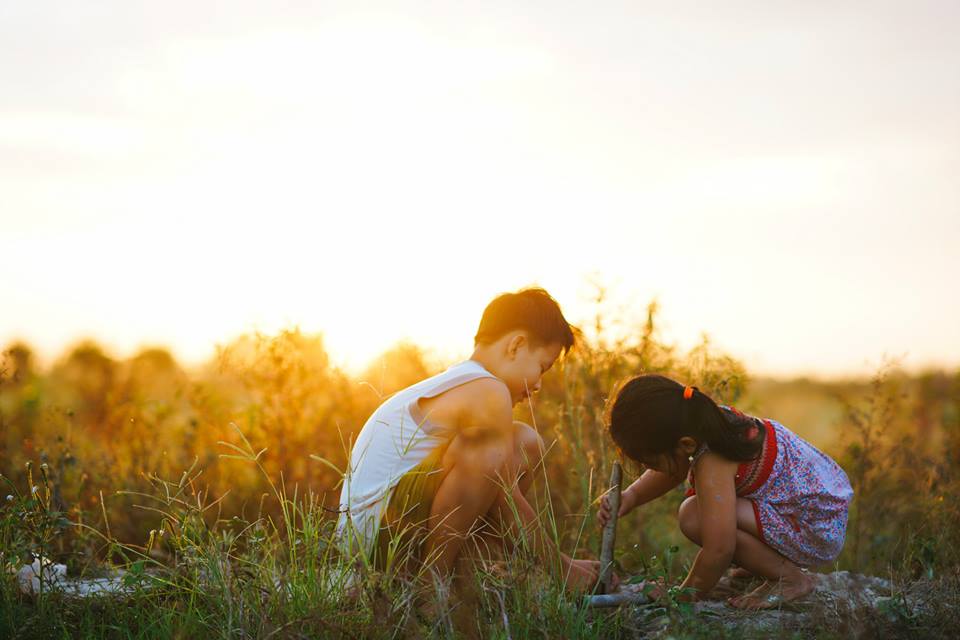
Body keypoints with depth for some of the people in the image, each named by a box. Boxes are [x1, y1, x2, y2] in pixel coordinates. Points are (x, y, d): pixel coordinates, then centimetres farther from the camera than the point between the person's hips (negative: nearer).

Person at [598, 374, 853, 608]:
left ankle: (790, 578, -9)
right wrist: (631, 497, -2)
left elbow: (719, 550, -31)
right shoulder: (701, 421, -3)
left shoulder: (712, 464, -29)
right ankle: (771, 562, 13)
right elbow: (671, 470, 15)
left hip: (818, 530, -10)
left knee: (695, 518, -23)